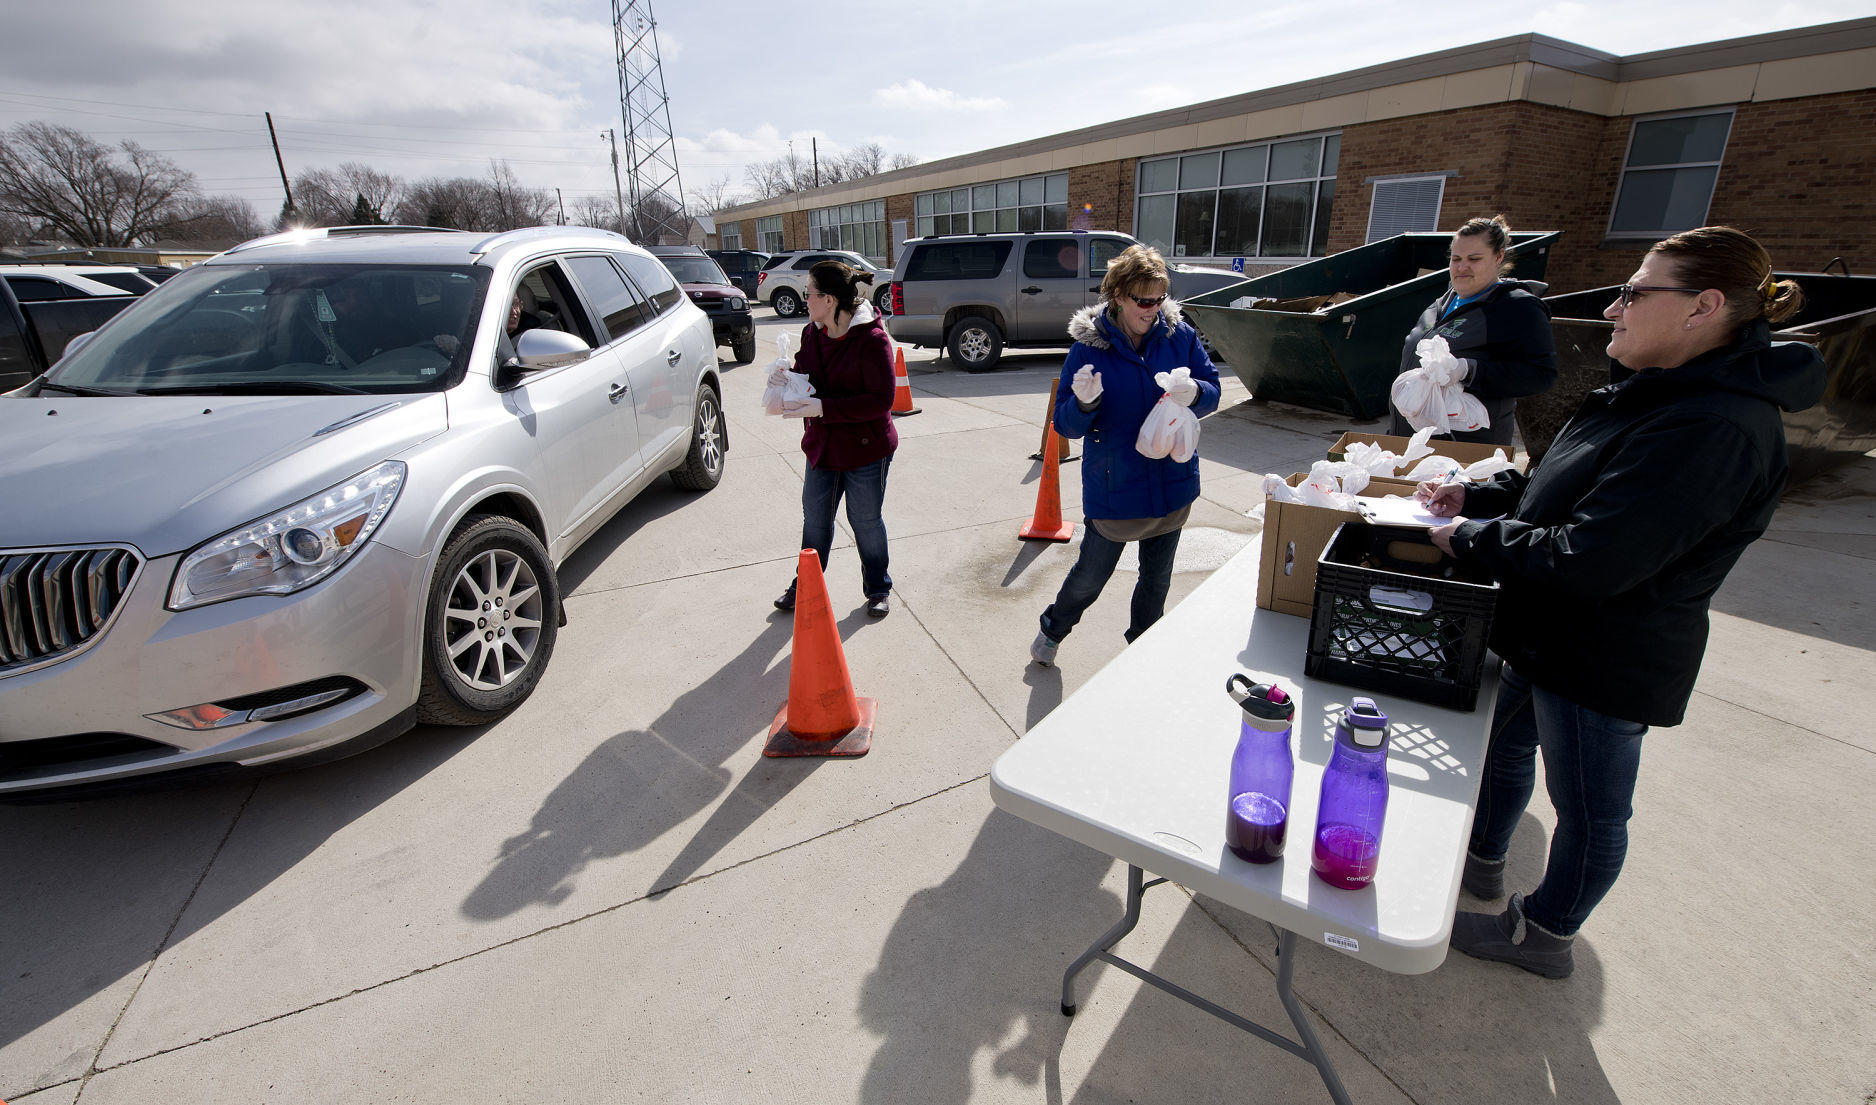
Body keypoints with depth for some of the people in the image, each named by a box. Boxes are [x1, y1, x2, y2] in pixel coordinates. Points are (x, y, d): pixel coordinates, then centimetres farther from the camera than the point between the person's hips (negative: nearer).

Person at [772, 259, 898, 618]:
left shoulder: (871, 339, -20)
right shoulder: (811, 333, 2)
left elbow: (881, 399, -24)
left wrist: (823, 408, -28)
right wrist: (786, 377, -9)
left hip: (865, 449, -6)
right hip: (822, 445, 6)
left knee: (865, 520, 9)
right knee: (814, 517, 15)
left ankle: (878, 588, 30)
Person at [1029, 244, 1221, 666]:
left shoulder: (1180, 335, -5)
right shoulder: (1089, 345, -12)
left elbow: (1212, 391, 3)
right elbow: (1067, 425, -12)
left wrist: (1195, 394, -20)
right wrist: (1083, 403, -34)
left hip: (1172, 484, 4)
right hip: (1113, 488, -3)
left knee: (1156, 580, 19)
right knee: (1091, 576, 12)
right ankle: (1052, 631, 42)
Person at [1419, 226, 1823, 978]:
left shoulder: (1711, 428, -29)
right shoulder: (1666, 394, 5)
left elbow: (1587, 562, -33)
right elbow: (1557, 491, 14)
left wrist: (1470, 538, -21)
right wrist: (1474, 498, 1)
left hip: (1607, 660, -10)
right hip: (1554, 636, 10)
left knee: (1589, 807, 12)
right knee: (1507, 741, 26)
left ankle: (1545, 933, 35)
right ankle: (1482, 858, 49)